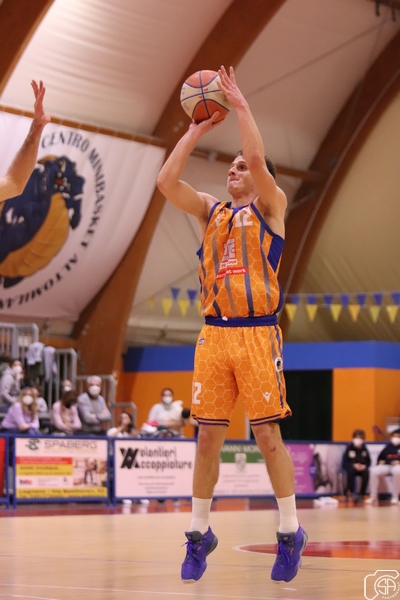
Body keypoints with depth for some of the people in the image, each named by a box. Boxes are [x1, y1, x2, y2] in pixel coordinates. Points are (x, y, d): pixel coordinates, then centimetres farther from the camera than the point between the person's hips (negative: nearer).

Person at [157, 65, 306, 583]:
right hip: (214, 333, 4)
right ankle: (199, 533, 14)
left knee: (268, 434, -3)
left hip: (257, 333, -4)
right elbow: (166, 181, 3)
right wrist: (197, 130, 5)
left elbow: (258, 159, -14)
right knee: (208, 437, 4)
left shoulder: (271, 207, 4)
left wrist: (240, 106, -6)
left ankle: (290, 533, 7)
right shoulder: (211, 211, 16)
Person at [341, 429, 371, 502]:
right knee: (351, 471, -37)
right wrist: (354, 465, -23)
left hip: (362, 468, 2)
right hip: (351, 467, -2)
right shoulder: (349, 448, -7)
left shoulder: (364, 449, 2)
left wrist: (364, 466, -17)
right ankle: (350, 492, -28)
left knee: (366, 473, -31)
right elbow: (344, 463, -8)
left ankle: (362, 493, -21)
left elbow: (368, 462, 6)